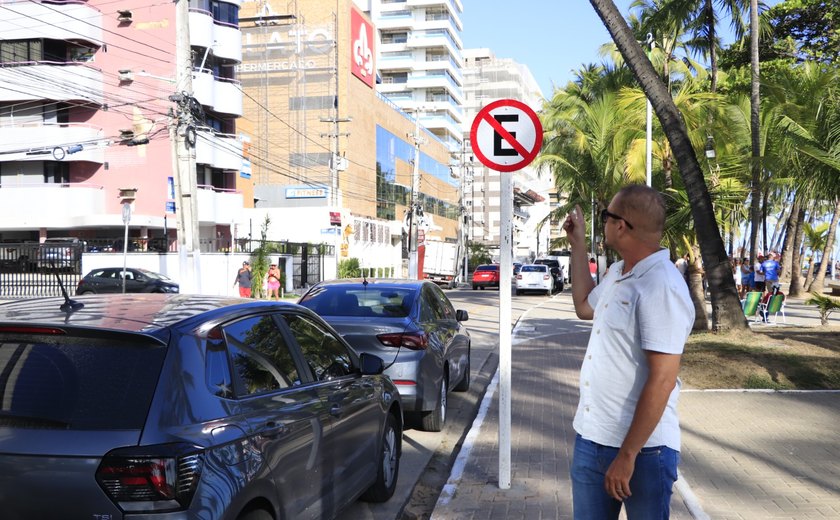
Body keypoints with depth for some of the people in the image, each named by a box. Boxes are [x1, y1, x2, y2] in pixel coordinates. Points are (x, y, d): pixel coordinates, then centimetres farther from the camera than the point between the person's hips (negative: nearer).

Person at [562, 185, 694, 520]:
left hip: (642, 449, -8)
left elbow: (662, 381, -23)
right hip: (590, 438, 8)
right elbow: (584, 307, 29)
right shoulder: (616, 272, 8)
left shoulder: (661, 288, -20)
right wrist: (577, 244, 25)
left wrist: (627, 455, -22)